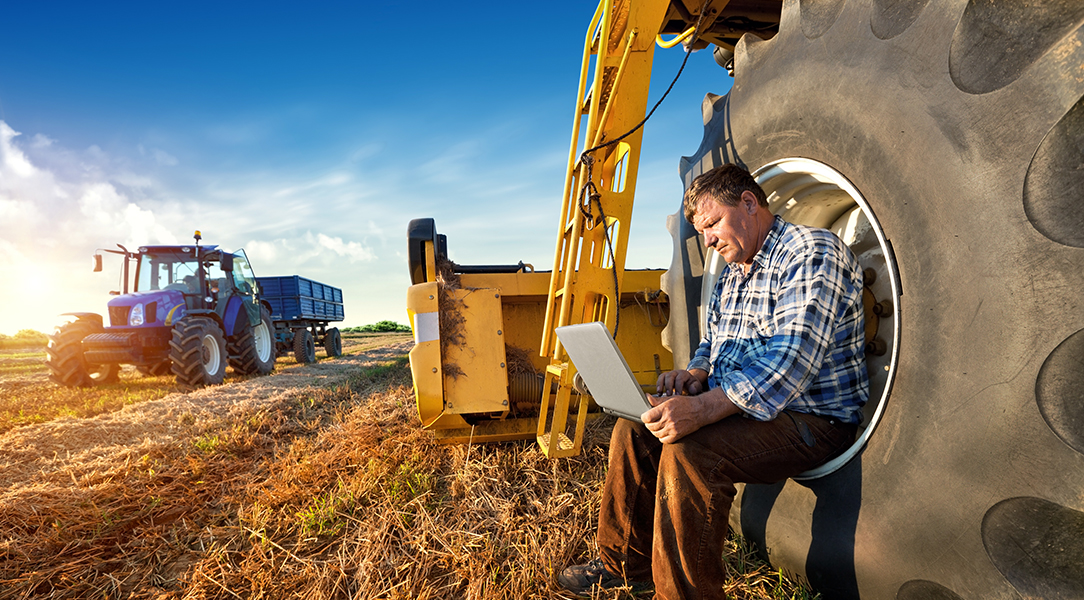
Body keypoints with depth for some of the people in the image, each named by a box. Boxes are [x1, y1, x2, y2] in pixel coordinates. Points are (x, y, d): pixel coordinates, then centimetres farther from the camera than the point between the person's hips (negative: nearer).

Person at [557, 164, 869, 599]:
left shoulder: (813, 253, -15)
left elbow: (792, 361, -28)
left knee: (688, 452, -30)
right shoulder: (732, 273, 14)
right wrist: (696, 374, -2)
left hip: (811, 419, -9)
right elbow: (713, 341, 22)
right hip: (736, 405, 9)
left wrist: (704, 408, -36)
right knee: (634, 427, 0)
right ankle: (626, 565, 14)